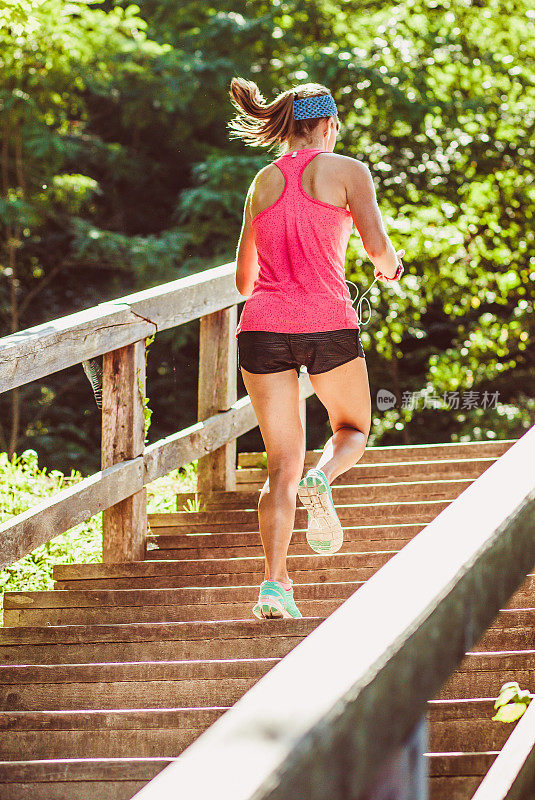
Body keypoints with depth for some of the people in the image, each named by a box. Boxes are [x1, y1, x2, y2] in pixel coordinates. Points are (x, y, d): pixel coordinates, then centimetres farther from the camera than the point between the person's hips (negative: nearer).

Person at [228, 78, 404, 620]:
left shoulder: (262, 182, 17)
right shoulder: (346, 170, 4)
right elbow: (377, 245, -8)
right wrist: (390, 267, 15)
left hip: (262, 326, 3)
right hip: (327, 324, -3)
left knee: (282, 465, 8)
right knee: (353, 429, 22)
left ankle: (274, 582, -9)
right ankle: (322, 480, -12)